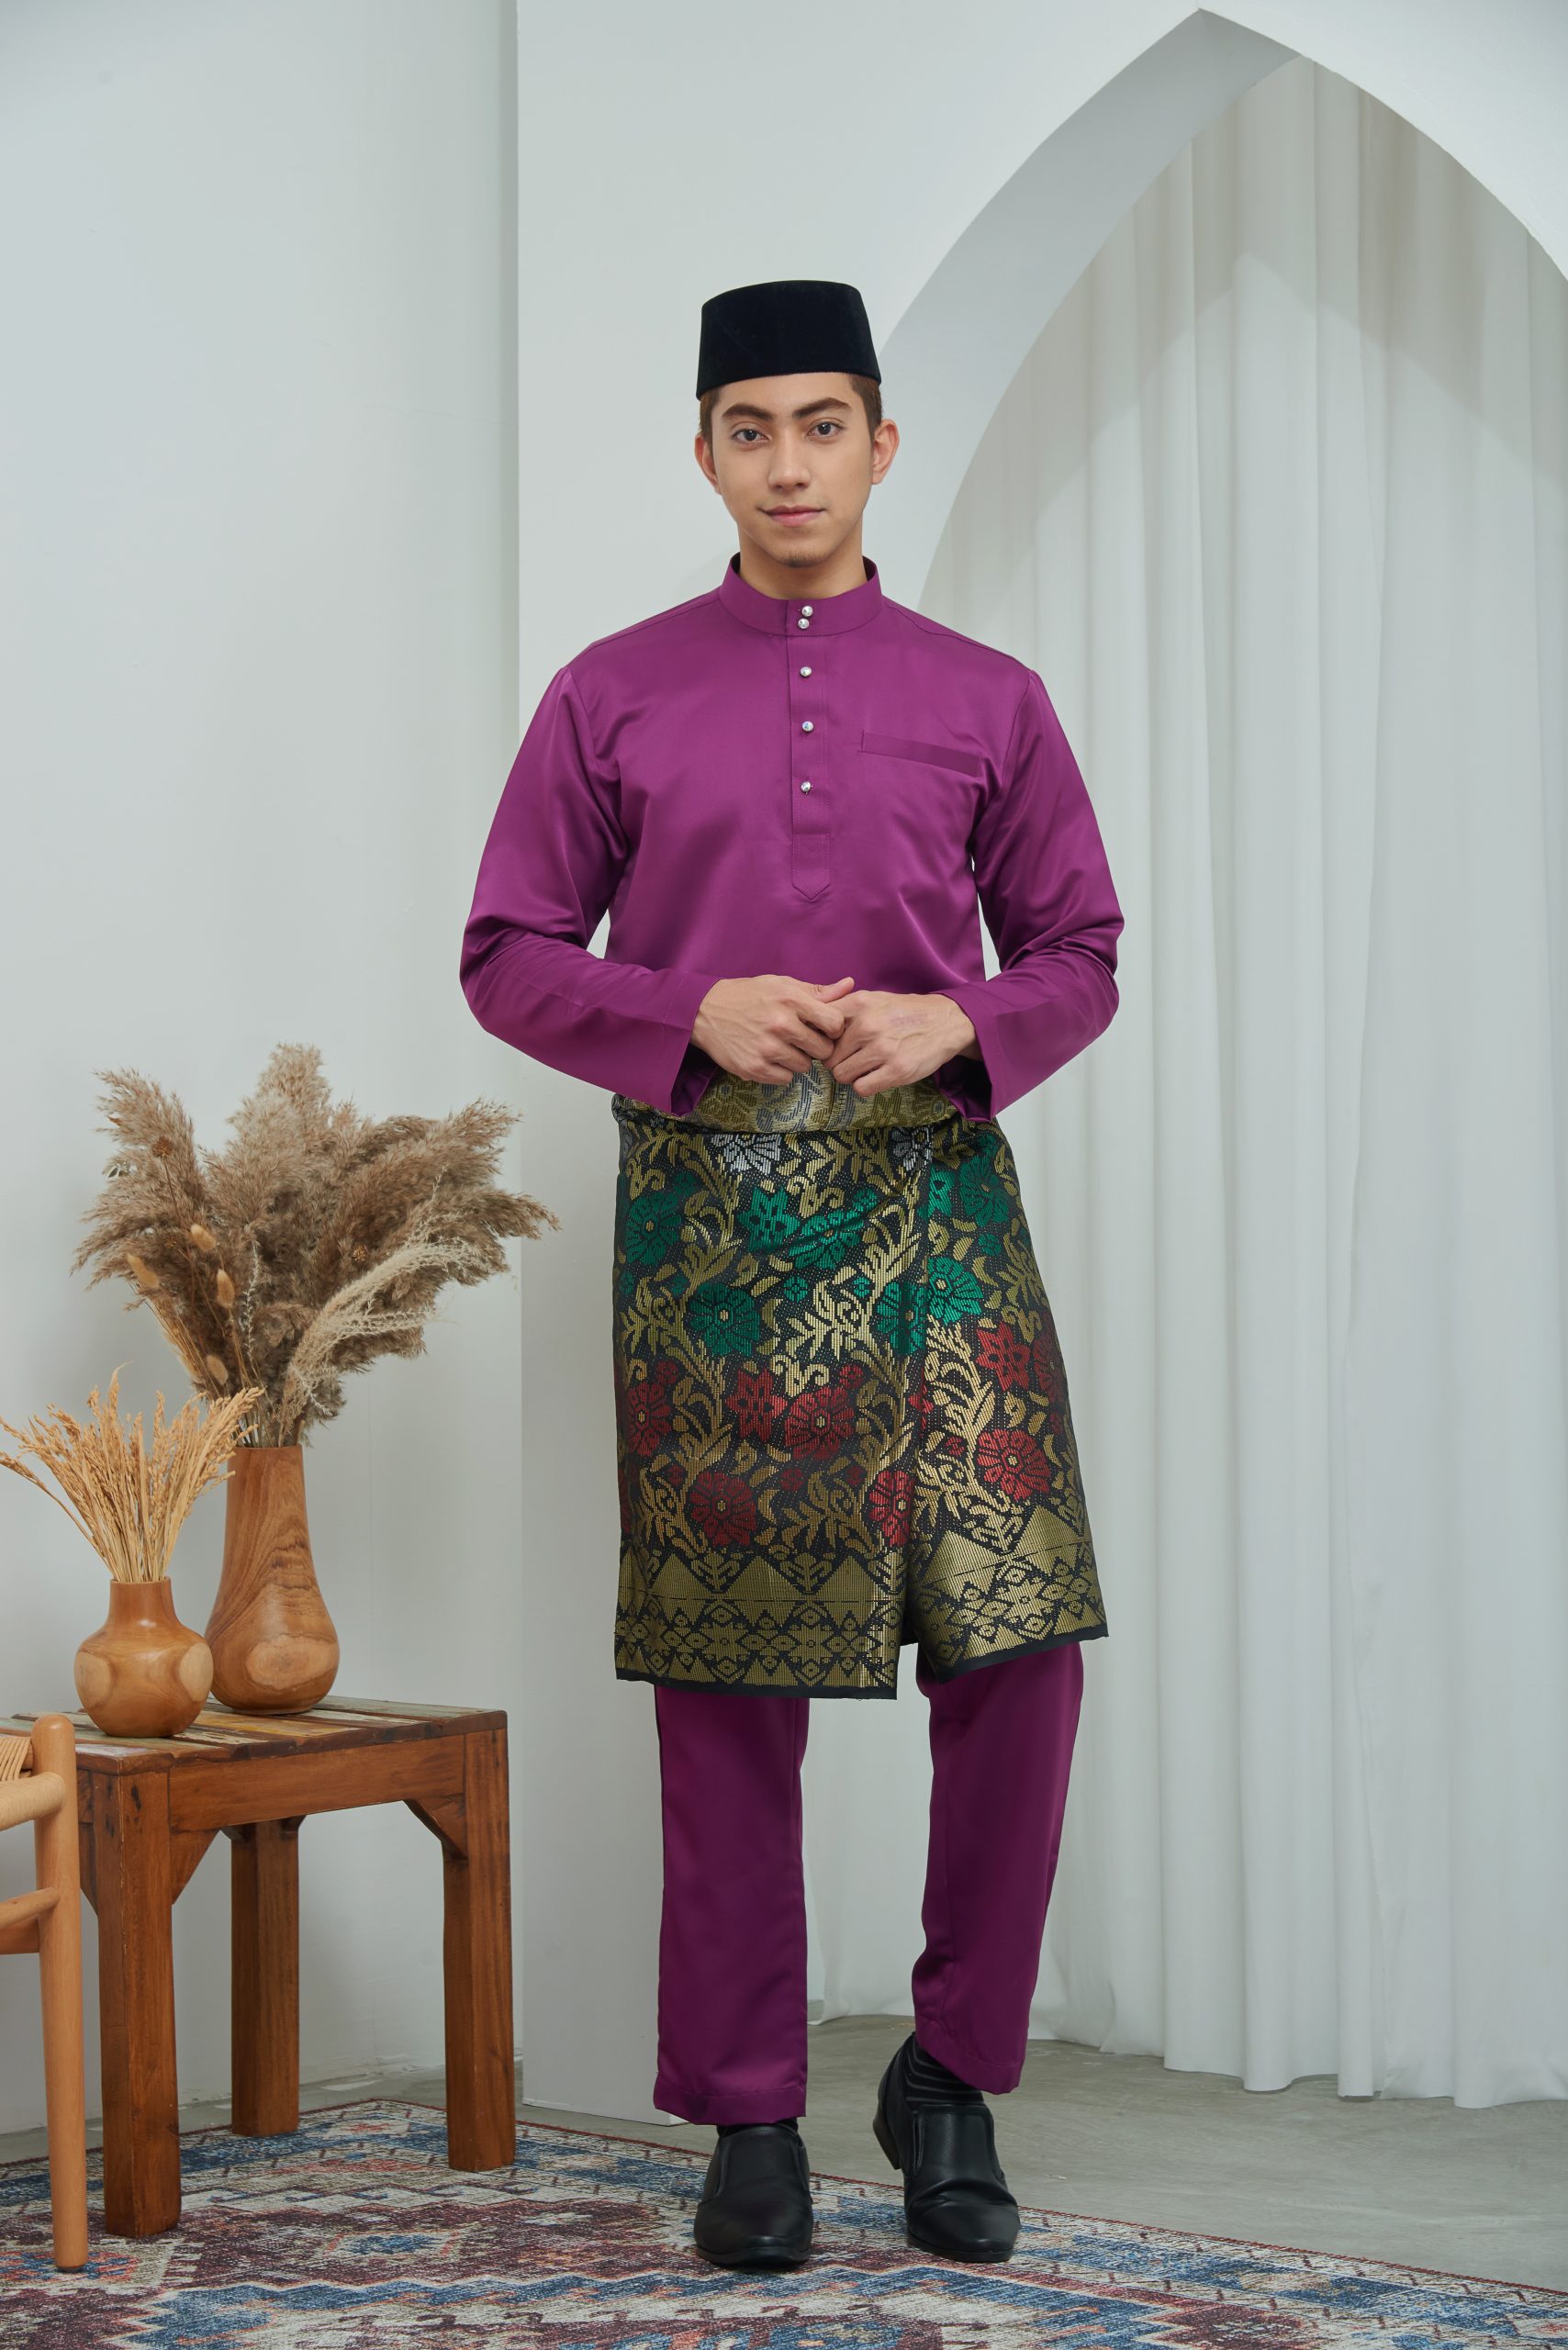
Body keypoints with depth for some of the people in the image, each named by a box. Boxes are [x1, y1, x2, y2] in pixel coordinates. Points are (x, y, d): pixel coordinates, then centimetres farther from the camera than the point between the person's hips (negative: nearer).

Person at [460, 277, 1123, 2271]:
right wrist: (696, 1016, -10)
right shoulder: (612, 697, 8)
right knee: (724, 1677, 3)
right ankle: (748, 2118, 15)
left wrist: (958, 1025, -9)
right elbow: (509, 958, 7)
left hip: (934, 1194, 1)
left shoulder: (987, 700, 10)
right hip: (707, 1209, -1)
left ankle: (953, 2076, 13)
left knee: (1019, 1643, -6)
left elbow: (1081, 955, 12)